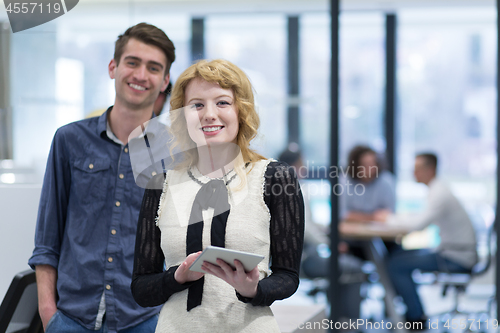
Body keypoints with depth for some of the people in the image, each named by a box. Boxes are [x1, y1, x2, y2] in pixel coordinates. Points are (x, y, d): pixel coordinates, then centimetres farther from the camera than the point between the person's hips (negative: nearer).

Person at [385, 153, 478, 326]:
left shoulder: (440, 193, -19)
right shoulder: (437, 190, 12)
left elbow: (419, 223, -27)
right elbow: (422, 219, 17)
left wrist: (391, 218, -13)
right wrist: (394, 218, 5)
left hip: (457, 259, -10)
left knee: (396, 264, -15)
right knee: (399, 255, 16)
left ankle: (416, 317, -6)